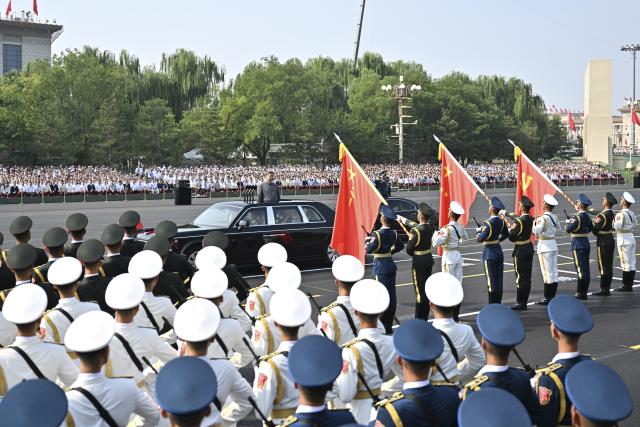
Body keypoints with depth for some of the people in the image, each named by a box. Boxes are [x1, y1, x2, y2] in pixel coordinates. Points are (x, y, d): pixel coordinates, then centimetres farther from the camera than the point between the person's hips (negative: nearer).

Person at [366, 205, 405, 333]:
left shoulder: (377, 234, -17)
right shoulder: (394, 233, 5)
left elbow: (369, 250, -22)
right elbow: (401, 245, 18)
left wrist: (368, 242, -3)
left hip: (381, 267, -7)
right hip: (391, 265, 7)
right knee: (392, 295, 10)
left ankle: (384, 326, -3)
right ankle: (389, 324, 18)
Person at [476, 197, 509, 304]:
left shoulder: (488, 223, -20)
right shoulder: (501, 221, 4)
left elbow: (480, 239, -22)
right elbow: (506, 234, 20)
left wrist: (479, 231, -4)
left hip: (490, 254, -8)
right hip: (499, 252, 8)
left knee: (491, 280, -2)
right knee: (499, 280, 12)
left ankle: (493, 306, 2)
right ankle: (498, 304, 20)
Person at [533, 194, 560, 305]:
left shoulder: (543, 218, -17)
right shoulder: (555, 217, 7)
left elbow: (536, 231, -24)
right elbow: (558, 227, 23)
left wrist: (534, 222, -8)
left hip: (545, 246, -8)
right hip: (553, 244, 8)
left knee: (547, 272, -4)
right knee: (554, 272, 9)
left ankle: (547, 298, 0)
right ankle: (552, 296, 16)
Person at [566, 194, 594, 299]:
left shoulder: (577, 217, -17)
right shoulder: (587, 216, 9)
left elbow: (568, 229, -22)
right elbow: (591, 228, 25)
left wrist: (569, 222, -3)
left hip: (578, 244, -9)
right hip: (586, 243, 9)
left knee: (580, 268, -6)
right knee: (585, 269, 10)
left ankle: (580, 293, -3)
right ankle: (584, 291, 16)